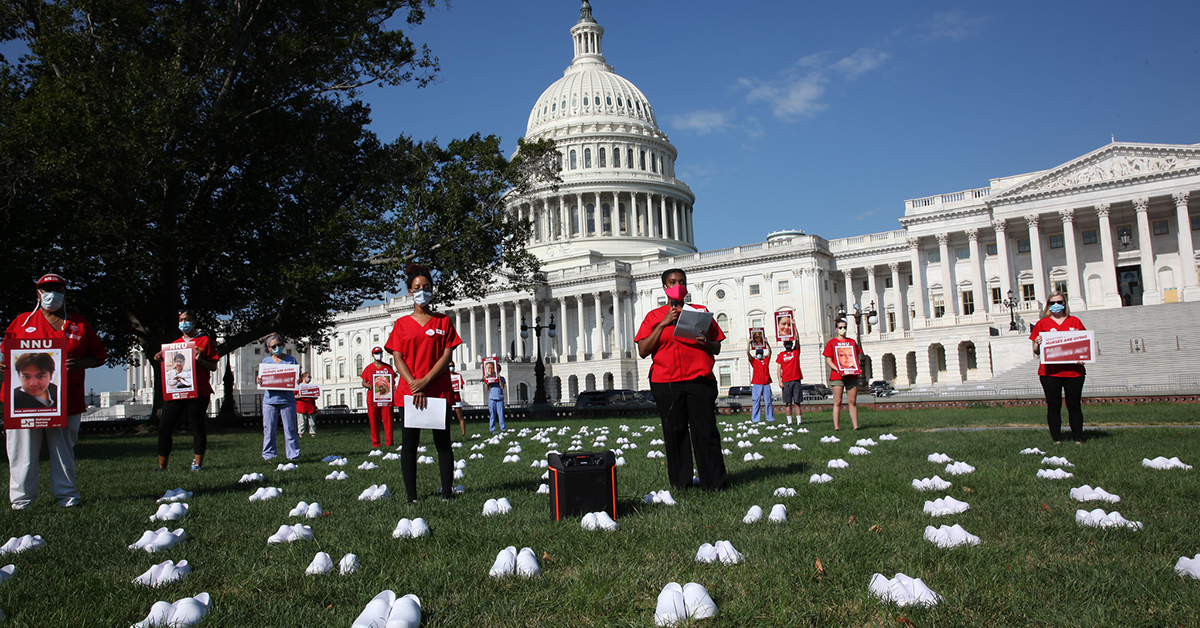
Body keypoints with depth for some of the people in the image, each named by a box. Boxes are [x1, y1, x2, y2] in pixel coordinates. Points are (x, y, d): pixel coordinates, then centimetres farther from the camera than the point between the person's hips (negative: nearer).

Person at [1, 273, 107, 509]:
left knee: (64, 451, 6)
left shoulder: (79, 324, 12)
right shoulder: (22, 321, 13)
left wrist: (79, 363, -9)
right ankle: (21, 498, 9)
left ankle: (66, 495, 14)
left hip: (65, 400, 0)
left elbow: (99, 357, 11)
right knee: (23, 452, 0)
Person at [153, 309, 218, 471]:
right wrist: (160, 360, 4)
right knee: (164, 426, 0)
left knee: (197, 427, -2)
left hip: (198, 392, -4)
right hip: (174, 391, 5)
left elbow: (213, 367, 1)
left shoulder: (204, 341, 6)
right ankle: (162, 465, 7)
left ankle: (198, 463, 3)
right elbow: (170, 366, 23)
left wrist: (200, 360, -16)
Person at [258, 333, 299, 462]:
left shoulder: (291, 359, 7)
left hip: (287, 399, -2)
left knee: (290, 429, 1)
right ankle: (268, 455, 13)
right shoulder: (266, 361, 12)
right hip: (270, 399, 2)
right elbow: (262, 380, 14)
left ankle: (293, 455, 6)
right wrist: (259, 381, -9)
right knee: (268, 430, 4)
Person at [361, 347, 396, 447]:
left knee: (388, 420, -4)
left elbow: (393, 380, 16)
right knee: (373, 422, 0)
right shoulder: (369, 368, 10)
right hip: (372, 399, 0)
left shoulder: (388, 367, 12)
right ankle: (375, 442, 7)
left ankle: (389, 442, -1)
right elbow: (364, 383, 10)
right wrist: (370, 386, -11)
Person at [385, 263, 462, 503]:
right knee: (409, 444, 1)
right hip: (408, 391, 1)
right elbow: (398, 358, 2)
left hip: (439, 391, 0)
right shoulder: (402, 324, 9)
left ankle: (447, 493, 7)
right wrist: (414, 386, -13)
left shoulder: (443, 321, 8)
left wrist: (425, 380, -13)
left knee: (443, 443, 2)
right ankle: (411, 495, 8)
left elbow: (447, 355, -1)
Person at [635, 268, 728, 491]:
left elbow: (716, 348, 17)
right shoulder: (654, 316, 11)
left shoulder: (700, 311, 15)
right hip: (666, 383, 0)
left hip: (700, 380, 0)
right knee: (674, 432, 2)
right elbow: (643, 351, 0)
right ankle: (680, 481, 12)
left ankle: (713, 481, 6)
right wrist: (663, 324, -5)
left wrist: (706, 342, -7)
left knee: (705, 431, -2)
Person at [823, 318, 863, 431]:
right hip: (837, 376, -3)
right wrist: (838, 370, -15)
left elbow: (857, 357, 17)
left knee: (852, 401, 3)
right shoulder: (831, 343, 5)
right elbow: (828, 360, 0)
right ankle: (836, 426, -1)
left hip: (852, 375, 3)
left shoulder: (852, 342, 14)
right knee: (837, 402, -2)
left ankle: (856, 425, 4)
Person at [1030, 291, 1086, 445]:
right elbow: (1036, 351, 8)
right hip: (1050, 372, -1)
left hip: (1073, 371, 1)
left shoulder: (1075, 322, 12)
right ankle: (1057, 440, 7)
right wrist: (1037, 344, -15)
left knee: (1074, 405, 4)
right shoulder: (1042, 323, 8)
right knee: (1054, 406, 1)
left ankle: (1078, 439, 12)